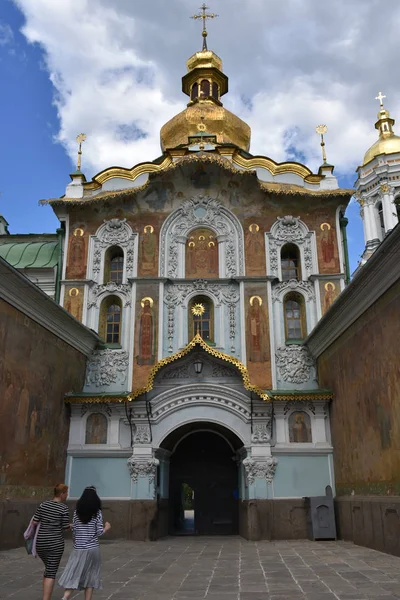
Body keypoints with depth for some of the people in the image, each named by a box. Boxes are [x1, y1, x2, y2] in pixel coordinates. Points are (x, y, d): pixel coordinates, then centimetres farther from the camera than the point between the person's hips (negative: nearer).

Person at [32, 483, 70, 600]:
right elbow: (65, 527, -7)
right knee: (51, 573, 1)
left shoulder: (43, 504, 3)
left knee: (48, 568, 24)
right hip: (55, 543, -5)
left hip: (40, 542, 5)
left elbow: (34, 522, 2)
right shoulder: (64, 508, -10)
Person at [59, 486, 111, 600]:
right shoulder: (97, 512, -5)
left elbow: (73, 531, 6)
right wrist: (106, 528, 13)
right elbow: (99, 532, -7)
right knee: (90, 577, 10)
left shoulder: (77, 512, 3)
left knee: (73, 575, 3)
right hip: (92, 548, -2)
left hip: (78, 549, 2)